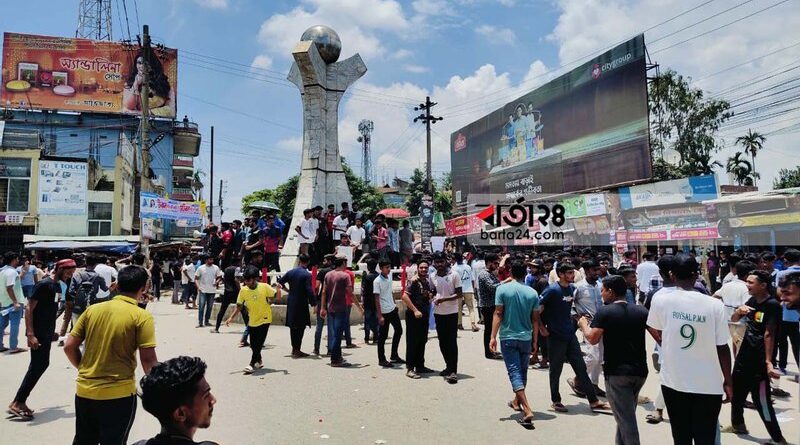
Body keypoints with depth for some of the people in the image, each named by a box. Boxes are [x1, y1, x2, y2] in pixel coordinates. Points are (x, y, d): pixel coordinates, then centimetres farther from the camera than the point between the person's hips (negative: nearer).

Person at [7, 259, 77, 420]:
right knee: (37, 367, -7)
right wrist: (30, 335, -24)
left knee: (42, 365, 11)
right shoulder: (44, 285, -16)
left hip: (48, 333, 9)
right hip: (38, 333, -9)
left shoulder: (59, 286, 11)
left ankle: (20, 401, 19)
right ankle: (17, 403, 1)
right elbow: (29, 309, -19)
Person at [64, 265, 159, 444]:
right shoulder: (141, 316, -13)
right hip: (118, 394, -5)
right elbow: (148, 360, -15)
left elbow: (69, 347, 5)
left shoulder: (92, 309, 2)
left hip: (84, 391, 5)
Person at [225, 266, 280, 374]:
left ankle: (252, 364, 1)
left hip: (264, 320, -4)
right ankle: (259, 361, 35)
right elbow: (239, 306, 1)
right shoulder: (243, 290, -6)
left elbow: (277, 296, -6)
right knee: (253, 345, 12)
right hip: (252, 321, 4)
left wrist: (278, 289, -27)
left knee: (258, 343, -9)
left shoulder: (265, 287, -13)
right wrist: (231, 318, -7)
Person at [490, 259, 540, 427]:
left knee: (514, 372, -3)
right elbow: (535, 319, 3)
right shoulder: (532, 293, 0)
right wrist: (535, 340, 12)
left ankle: (527, 410, -14)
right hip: (526, 338, 3)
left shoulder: (503, 289, -8)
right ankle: (517, 402, 36)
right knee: (522, 371, 19)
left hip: (508, 337, -3)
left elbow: (498, 314, -11)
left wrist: (493, 336, -8)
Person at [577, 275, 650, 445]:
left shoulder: (604, 312, -10)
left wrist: (583, 324, 0)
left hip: (617, 372, -6)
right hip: (640, 371, 6)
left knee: (626, 420, 0)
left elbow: (592, 338, -15)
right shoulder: (641, 311, 6)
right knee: (626, 415, 21)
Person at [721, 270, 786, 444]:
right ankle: (737, 424, 37)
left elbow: (769, 335, -20)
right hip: (743, 356, 8)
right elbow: (733, 319, 14)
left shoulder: (772, 305, -16)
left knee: (762, 401, -2)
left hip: (759, 361, -8)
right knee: (736, 392, 19)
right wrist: (739, 310, -8)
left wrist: (768, 362, -22)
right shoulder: (752, 301, 5)